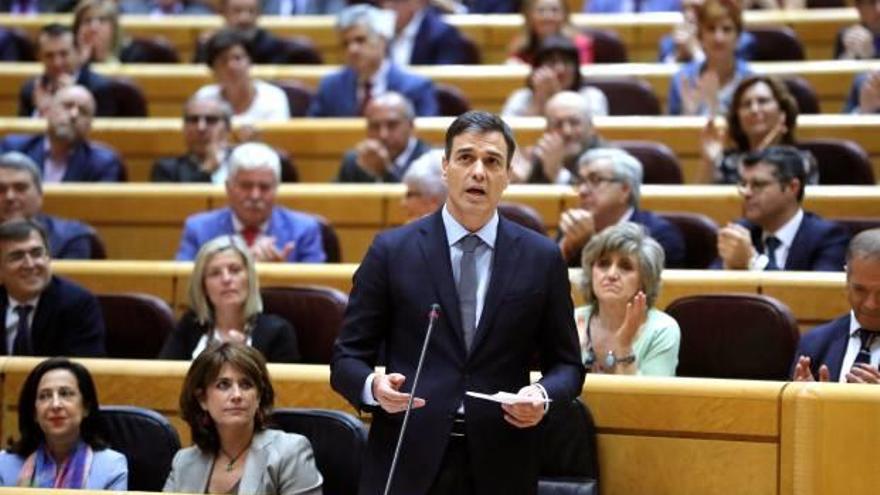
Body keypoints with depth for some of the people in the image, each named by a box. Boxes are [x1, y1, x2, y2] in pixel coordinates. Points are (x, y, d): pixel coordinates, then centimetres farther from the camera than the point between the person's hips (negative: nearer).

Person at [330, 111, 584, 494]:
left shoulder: (541, 258, 6)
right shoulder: (392, 251, 3)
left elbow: (566, 364, 12)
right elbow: (347, 357, 4)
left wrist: (543, 394, -10)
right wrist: (373, 386, -18)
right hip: (408, 463, -1)